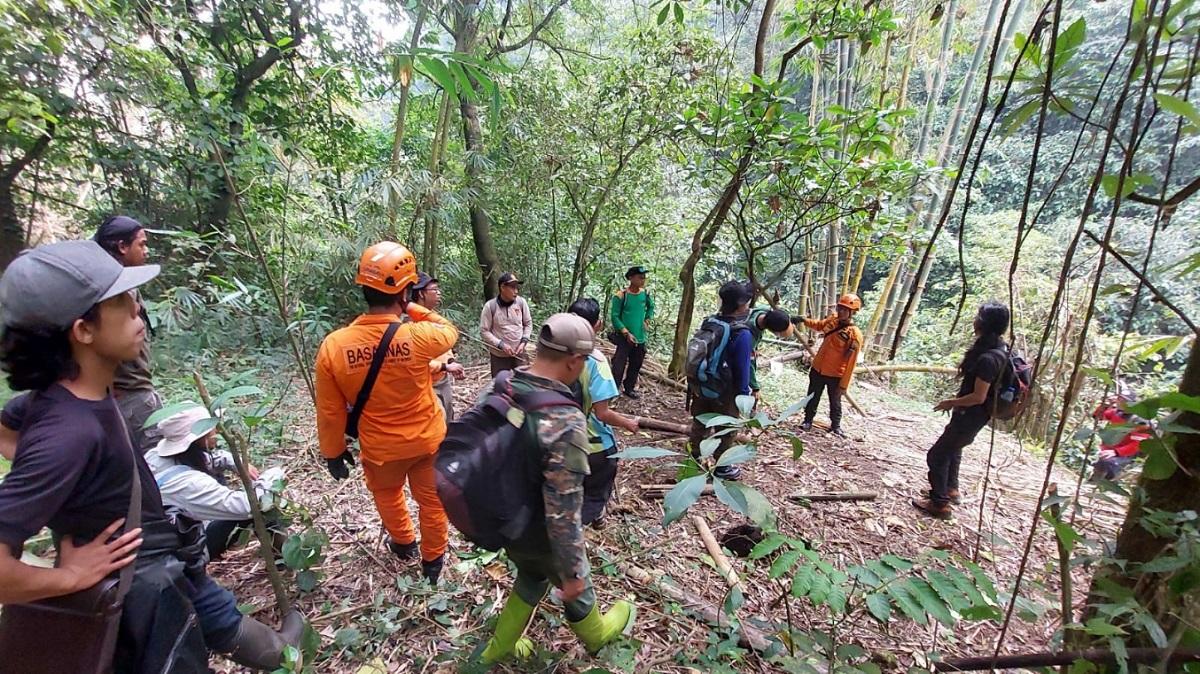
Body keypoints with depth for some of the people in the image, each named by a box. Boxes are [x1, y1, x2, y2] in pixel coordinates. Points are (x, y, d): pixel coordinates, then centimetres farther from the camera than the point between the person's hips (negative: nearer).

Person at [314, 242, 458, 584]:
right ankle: (433, 560, 42)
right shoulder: (419, 336, -27)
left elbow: (330, 412, -9)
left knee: (388, 495, 32)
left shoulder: (333, 345, -20)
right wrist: (412, 307, 1)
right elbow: (449, 331, -1)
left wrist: (333, 452, 7)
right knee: (432, 501, 22)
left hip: (381, 447, 2)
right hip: (429, 439, -1)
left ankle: (404, 543, 55)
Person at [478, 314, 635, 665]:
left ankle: (501, 646, 53)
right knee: (575, 587, 27)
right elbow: (563, 513, -30)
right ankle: (596, 634, 57)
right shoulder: (567, 422, -36)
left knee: (531, 576, 34)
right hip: (539, 533, -5)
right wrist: (572, 572, -15)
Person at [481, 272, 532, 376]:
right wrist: (501, 345, -18)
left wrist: (523, 341, -7)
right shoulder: (490, 306, -13)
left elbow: (528, 324, 6)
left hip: (519, 353, 3)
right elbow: (484, 331, -9)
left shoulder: (521, 302, -6)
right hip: (499, 356, -2)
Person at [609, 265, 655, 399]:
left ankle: (629, 388, 31)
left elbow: (651, 307, 21)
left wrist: (647, 320, 5)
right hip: (624, 337, -6)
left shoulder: (645, 294, 1)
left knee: (636, 365, 15)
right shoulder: (621, 296, -15)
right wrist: (626, 333, -19)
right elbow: (614, 317, -13)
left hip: (640, 338, 6)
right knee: (619, 366, -7)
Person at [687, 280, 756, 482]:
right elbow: (743, 369, -20)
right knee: (725, 431, 14)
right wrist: (745, 394, -7)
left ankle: (694, 459, 37)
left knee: (699, 425, 21)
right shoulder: (743, 334, -26)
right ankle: (722, 467, 30)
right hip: (726, 392, -6)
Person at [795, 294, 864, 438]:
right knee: (812, 398, 17)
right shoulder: (832, 320, -2)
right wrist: (804, 320, 1)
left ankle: (835, 426, 35)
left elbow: (850, 363, -19)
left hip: (835, 375, -5)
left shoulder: (854, 334, -21)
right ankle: (808, 421, 33)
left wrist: (844, 385, -18)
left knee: (835, 402, 15)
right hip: (818, 369, 5)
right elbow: (818, 324, 21)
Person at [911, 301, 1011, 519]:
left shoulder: (987, 358, -29)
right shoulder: (999, 350, 3)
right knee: (952, 448, 29)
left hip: (970, 416, -10)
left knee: (937, 455, 0)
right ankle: (951, 489, 46)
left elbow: (978, 397, -27)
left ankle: (939, 503, 11)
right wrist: (957, 401, 15)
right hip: (973, 414, 10)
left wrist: (951, 403, -12)